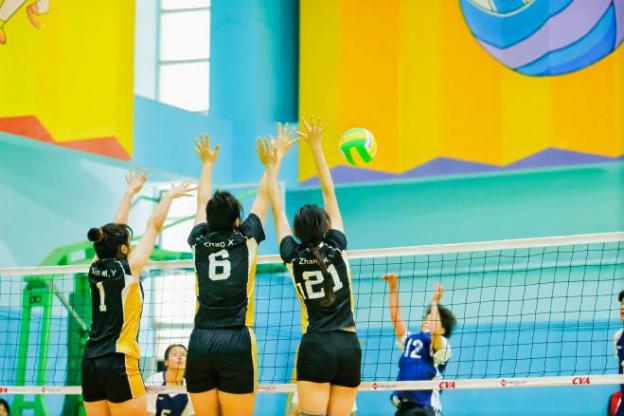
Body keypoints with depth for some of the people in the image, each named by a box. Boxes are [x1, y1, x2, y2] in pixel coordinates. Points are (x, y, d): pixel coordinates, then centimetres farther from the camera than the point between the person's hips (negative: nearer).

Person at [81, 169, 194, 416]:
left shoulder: (95, 269, 7)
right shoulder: (127, 268, -7)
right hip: (119, 363, -7)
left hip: (91, 363, 7)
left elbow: (114, 231, 22)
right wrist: (170, 195, 14)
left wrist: (130, 192, 32)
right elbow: (154, 225, 2)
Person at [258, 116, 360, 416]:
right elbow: (329, 193, 9)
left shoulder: (294, 256, 3)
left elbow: (277, 211, 14)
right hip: (349, 346, 2)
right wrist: (316, 147, 13)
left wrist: (272, 166, 23)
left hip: (316, 346, -2)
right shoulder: (337, 247, 4)